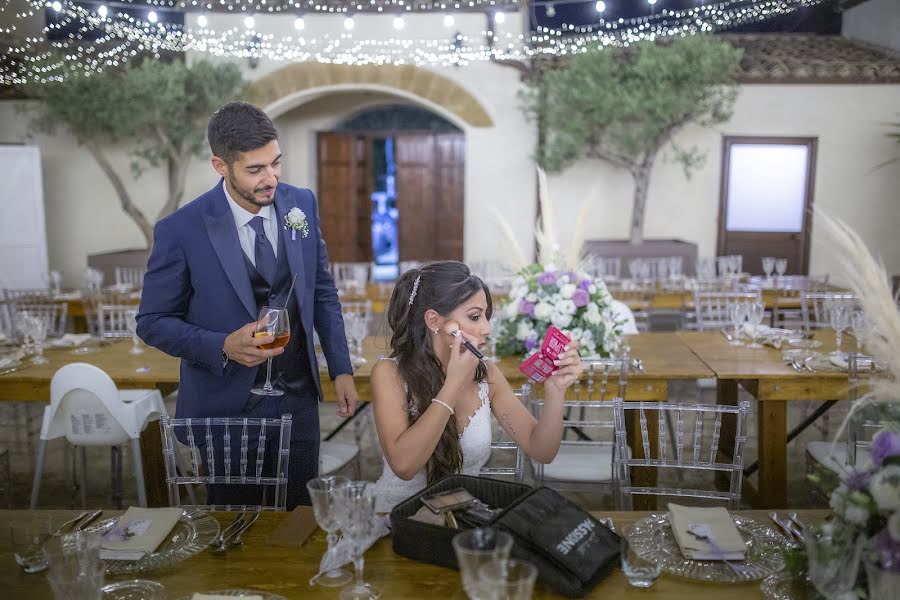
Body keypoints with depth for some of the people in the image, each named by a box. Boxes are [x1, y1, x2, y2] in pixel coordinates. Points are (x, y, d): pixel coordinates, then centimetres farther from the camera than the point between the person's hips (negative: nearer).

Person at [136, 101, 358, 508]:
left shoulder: (302, 204, -3)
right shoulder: (181, 231, -15)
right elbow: (153, 322, -6)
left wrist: (341, 369, 3)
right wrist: (224, 347, -22)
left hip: (298, 400, 3)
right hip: (225, 407, -3)